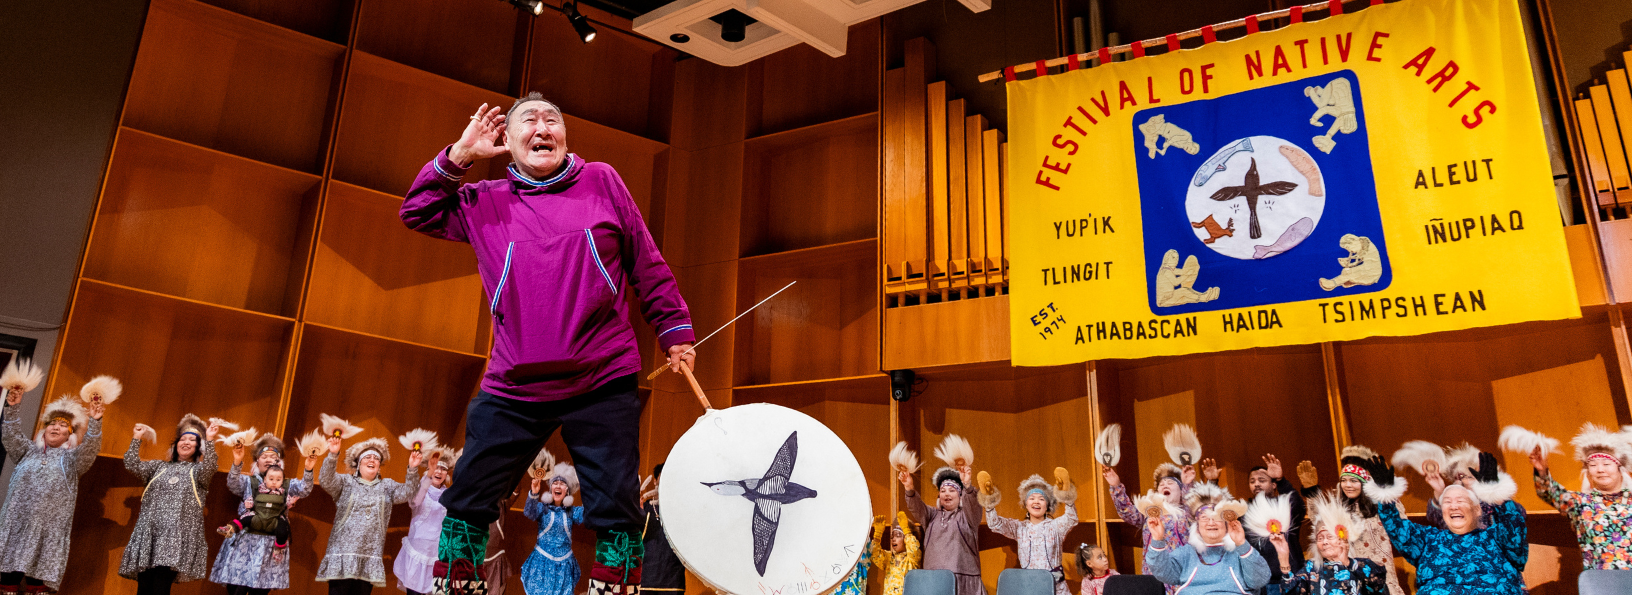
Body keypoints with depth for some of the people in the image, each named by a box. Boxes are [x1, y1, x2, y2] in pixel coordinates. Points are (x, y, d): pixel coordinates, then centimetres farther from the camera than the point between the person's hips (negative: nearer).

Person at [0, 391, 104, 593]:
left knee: (38, 579, -8)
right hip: (17, 522, 2)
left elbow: (90, 448, -6)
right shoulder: (28, 451, 22)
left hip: (48, 526, -2)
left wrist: (94, 422, -20)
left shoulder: (72, 458, 13)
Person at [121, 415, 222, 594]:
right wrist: (136, 438, 9)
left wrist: (209, 441, -18)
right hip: (149, 531, 3)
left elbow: (209, 468, -9)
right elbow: (132, 465, 14)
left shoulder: (198, 470, 14)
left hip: (177, 534, -3)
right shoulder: (159, 467, 26)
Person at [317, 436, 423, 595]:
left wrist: (412, 470, -18)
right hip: (342, 553, -2)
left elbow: (405, 493, -2)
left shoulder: (386, 485, 13)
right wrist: (333, 455, -25)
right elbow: (326, 481, -10)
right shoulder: (346, 482, 8)